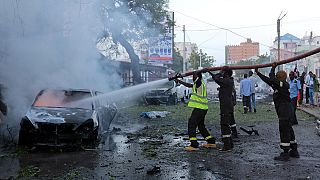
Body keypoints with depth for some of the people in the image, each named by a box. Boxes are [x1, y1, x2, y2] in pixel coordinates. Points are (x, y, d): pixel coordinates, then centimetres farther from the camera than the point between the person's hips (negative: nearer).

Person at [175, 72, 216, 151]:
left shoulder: (199, 83, -12)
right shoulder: (198, 84, 16)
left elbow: (196, 75, -28)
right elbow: (189, 85, 27)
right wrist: (179, 81, 28)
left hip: (199, 108, -10)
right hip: (203, 108, 10)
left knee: (191, 124, -9)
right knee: (201, 125, 19)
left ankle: (194, 145, -13)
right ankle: (211, 142, 24)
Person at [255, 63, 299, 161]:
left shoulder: (284, 85, -15)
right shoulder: (278, 85, 12)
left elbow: (271, 80, -27)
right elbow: (268, 80, 20)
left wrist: (273, 68, -15)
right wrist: (258, 73, 24)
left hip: (285, 112, -10)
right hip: (285, 111, 10)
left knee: (284, 131, -7)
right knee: (288, 130, 16)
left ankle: (285, 153, -2)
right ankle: (294, 151, 25)